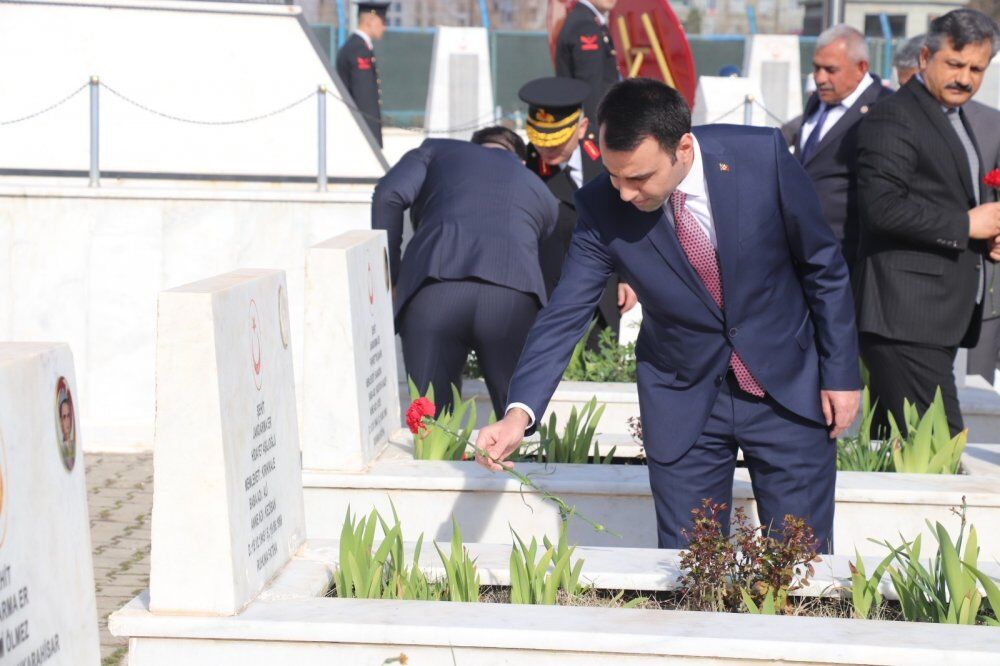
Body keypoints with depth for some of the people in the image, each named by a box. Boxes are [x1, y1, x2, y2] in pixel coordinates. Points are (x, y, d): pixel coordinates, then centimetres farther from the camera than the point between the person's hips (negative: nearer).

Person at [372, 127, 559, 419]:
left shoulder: (436, 150, 29)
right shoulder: (540, 190, 36)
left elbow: (390, 194, 10)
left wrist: (387, 277, 15)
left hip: (433, 288, -1)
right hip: (514, 293, 1)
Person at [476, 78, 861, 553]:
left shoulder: (763, 158, -19)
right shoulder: (601, 207, -17)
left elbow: (824, 267, -6)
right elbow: (564, 316, -12)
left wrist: (841, 373, -2)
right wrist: (520, 412, -25)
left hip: (788, 388, 0)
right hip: (684, 402, 1)